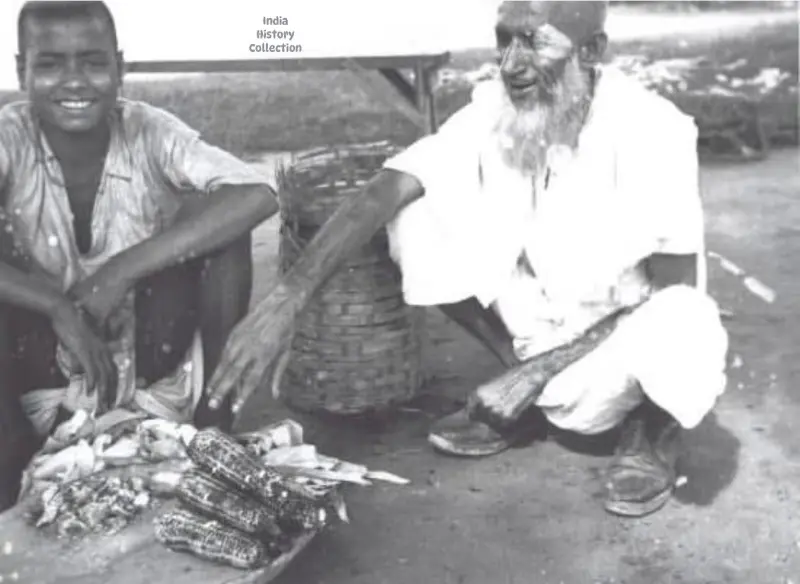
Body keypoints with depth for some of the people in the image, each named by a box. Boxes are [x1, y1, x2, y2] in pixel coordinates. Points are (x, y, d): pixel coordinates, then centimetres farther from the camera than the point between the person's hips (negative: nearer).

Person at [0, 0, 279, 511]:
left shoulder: (150, 132, -17)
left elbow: (258, 195, -34)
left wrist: (122, 272, -35)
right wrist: (58, 307, -36)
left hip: (153, 352, 1)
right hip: (47, 362, 0)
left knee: (215, 212, -22)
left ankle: (213, 417, -8)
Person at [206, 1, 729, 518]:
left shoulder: (651, 134, -25)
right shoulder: (493, 111, -15)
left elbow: (676, 293, -20)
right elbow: (380, 196, -24)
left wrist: (553, 365, -21)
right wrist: (287, 299, -37)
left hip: (627, 333, -3)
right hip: (544, 318, 4)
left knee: (684, 331, -40)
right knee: (417, 221, -16)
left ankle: (655, 428, -1)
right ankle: (518, 377, 2)